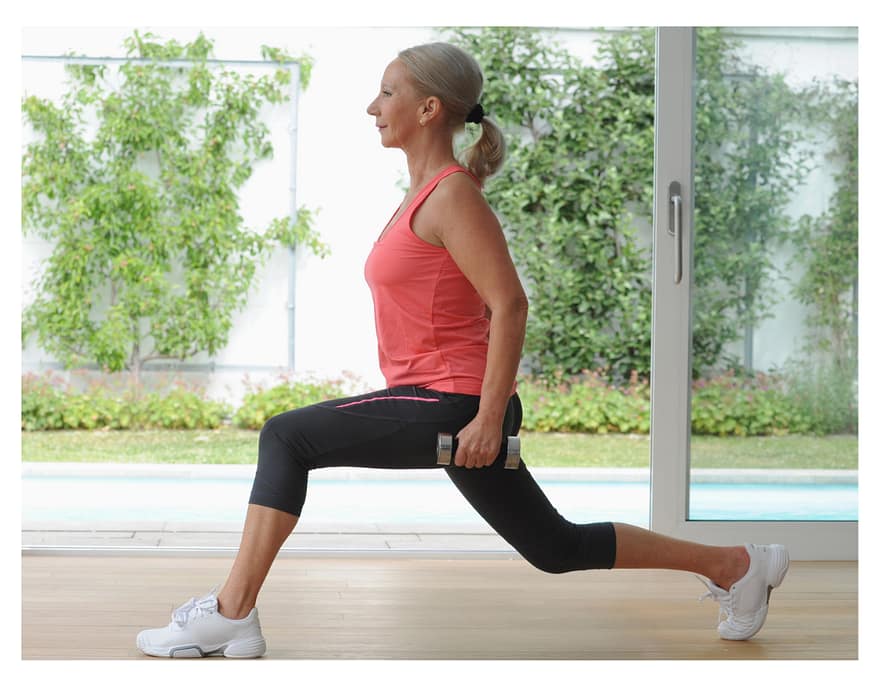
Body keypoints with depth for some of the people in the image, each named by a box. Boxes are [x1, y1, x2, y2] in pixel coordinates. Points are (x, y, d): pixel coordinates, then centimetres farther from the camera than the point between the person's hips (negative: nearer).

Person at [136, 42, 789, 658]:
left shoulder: (452, 195, -13)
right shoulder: (429, 190, 15)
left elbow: (510, 305, -20)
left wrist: (489, 419, -22)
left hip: (449, 405, -10)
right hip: (440, 402, 10)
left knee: (287, 437, -9)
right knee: (557, 548, 16)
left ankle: (232, 614, -4)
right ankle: (735, 565, 25)